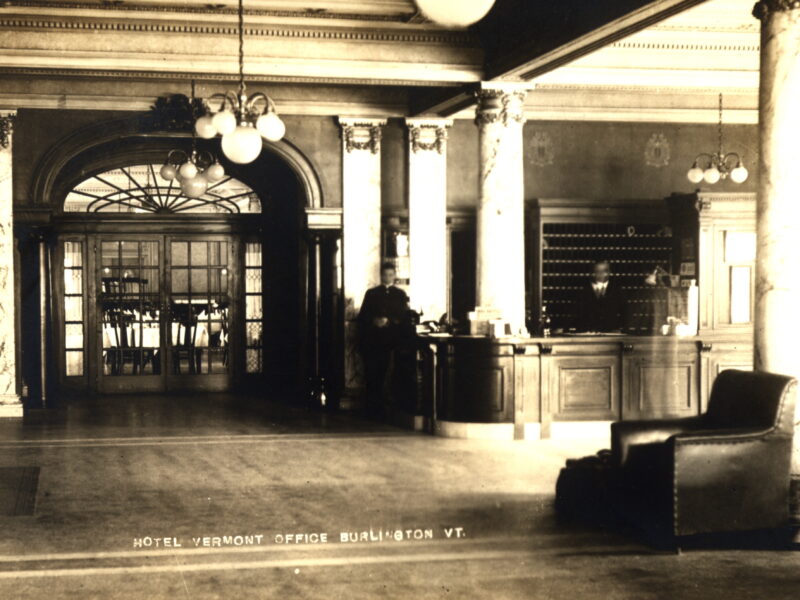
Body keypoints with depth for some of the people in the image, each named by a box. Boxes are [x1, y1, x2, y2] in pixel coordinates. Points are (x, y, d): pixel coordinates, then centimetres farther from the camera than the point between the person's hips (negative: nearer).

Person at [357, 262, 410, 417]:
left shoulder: (400, 294, 14)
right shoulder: (371, 293, 14)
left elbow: (404, 317, 6)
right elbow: (362, 316, 9)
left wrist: (389, 321, -9)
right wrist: (374, 321, -9)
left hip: (390, 340, 0)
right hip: (371, 339, 0)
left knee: (383, 374, -5)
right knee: (371, 374, -5)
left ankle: (379, 409, 0)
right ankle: (371, 409, -1)